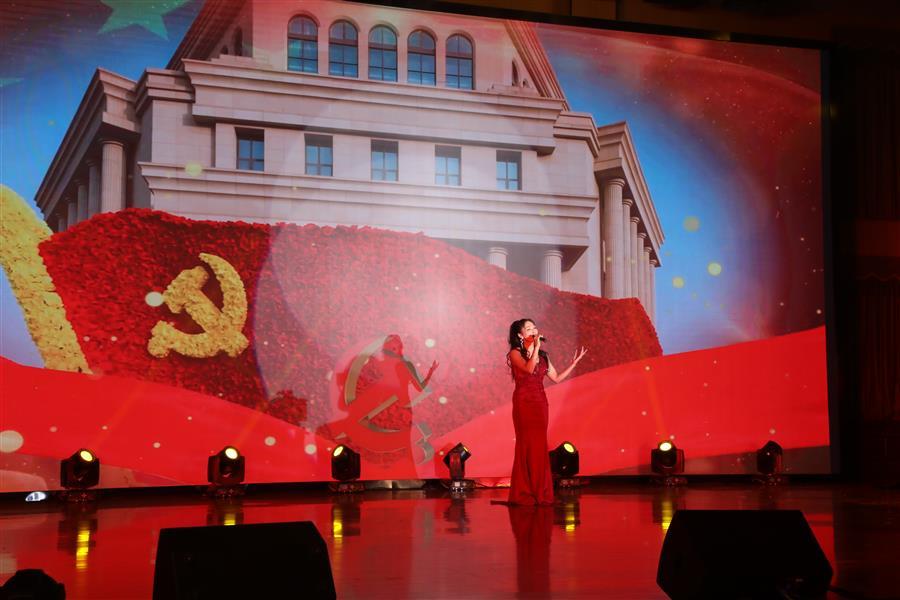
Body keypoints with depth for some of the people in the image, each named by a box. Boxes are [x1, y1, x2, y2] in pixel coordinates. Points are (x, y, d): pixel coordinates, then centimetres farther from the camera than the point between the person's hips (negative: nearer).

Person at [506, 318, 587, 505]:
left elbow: (557, 378, 15)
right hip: (524, 402, -5)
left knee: (540, 446, 4)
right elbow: (529, 369, -21)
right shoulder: (515, 353, -3)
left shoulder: (542, 356, 15)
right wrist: (536, 347, -16)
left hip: (540, 402, 5)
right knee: (526, 444, -5)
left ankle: (540, 492, 8)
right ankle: (523, 494, 0)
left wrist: (575, 362, 14)